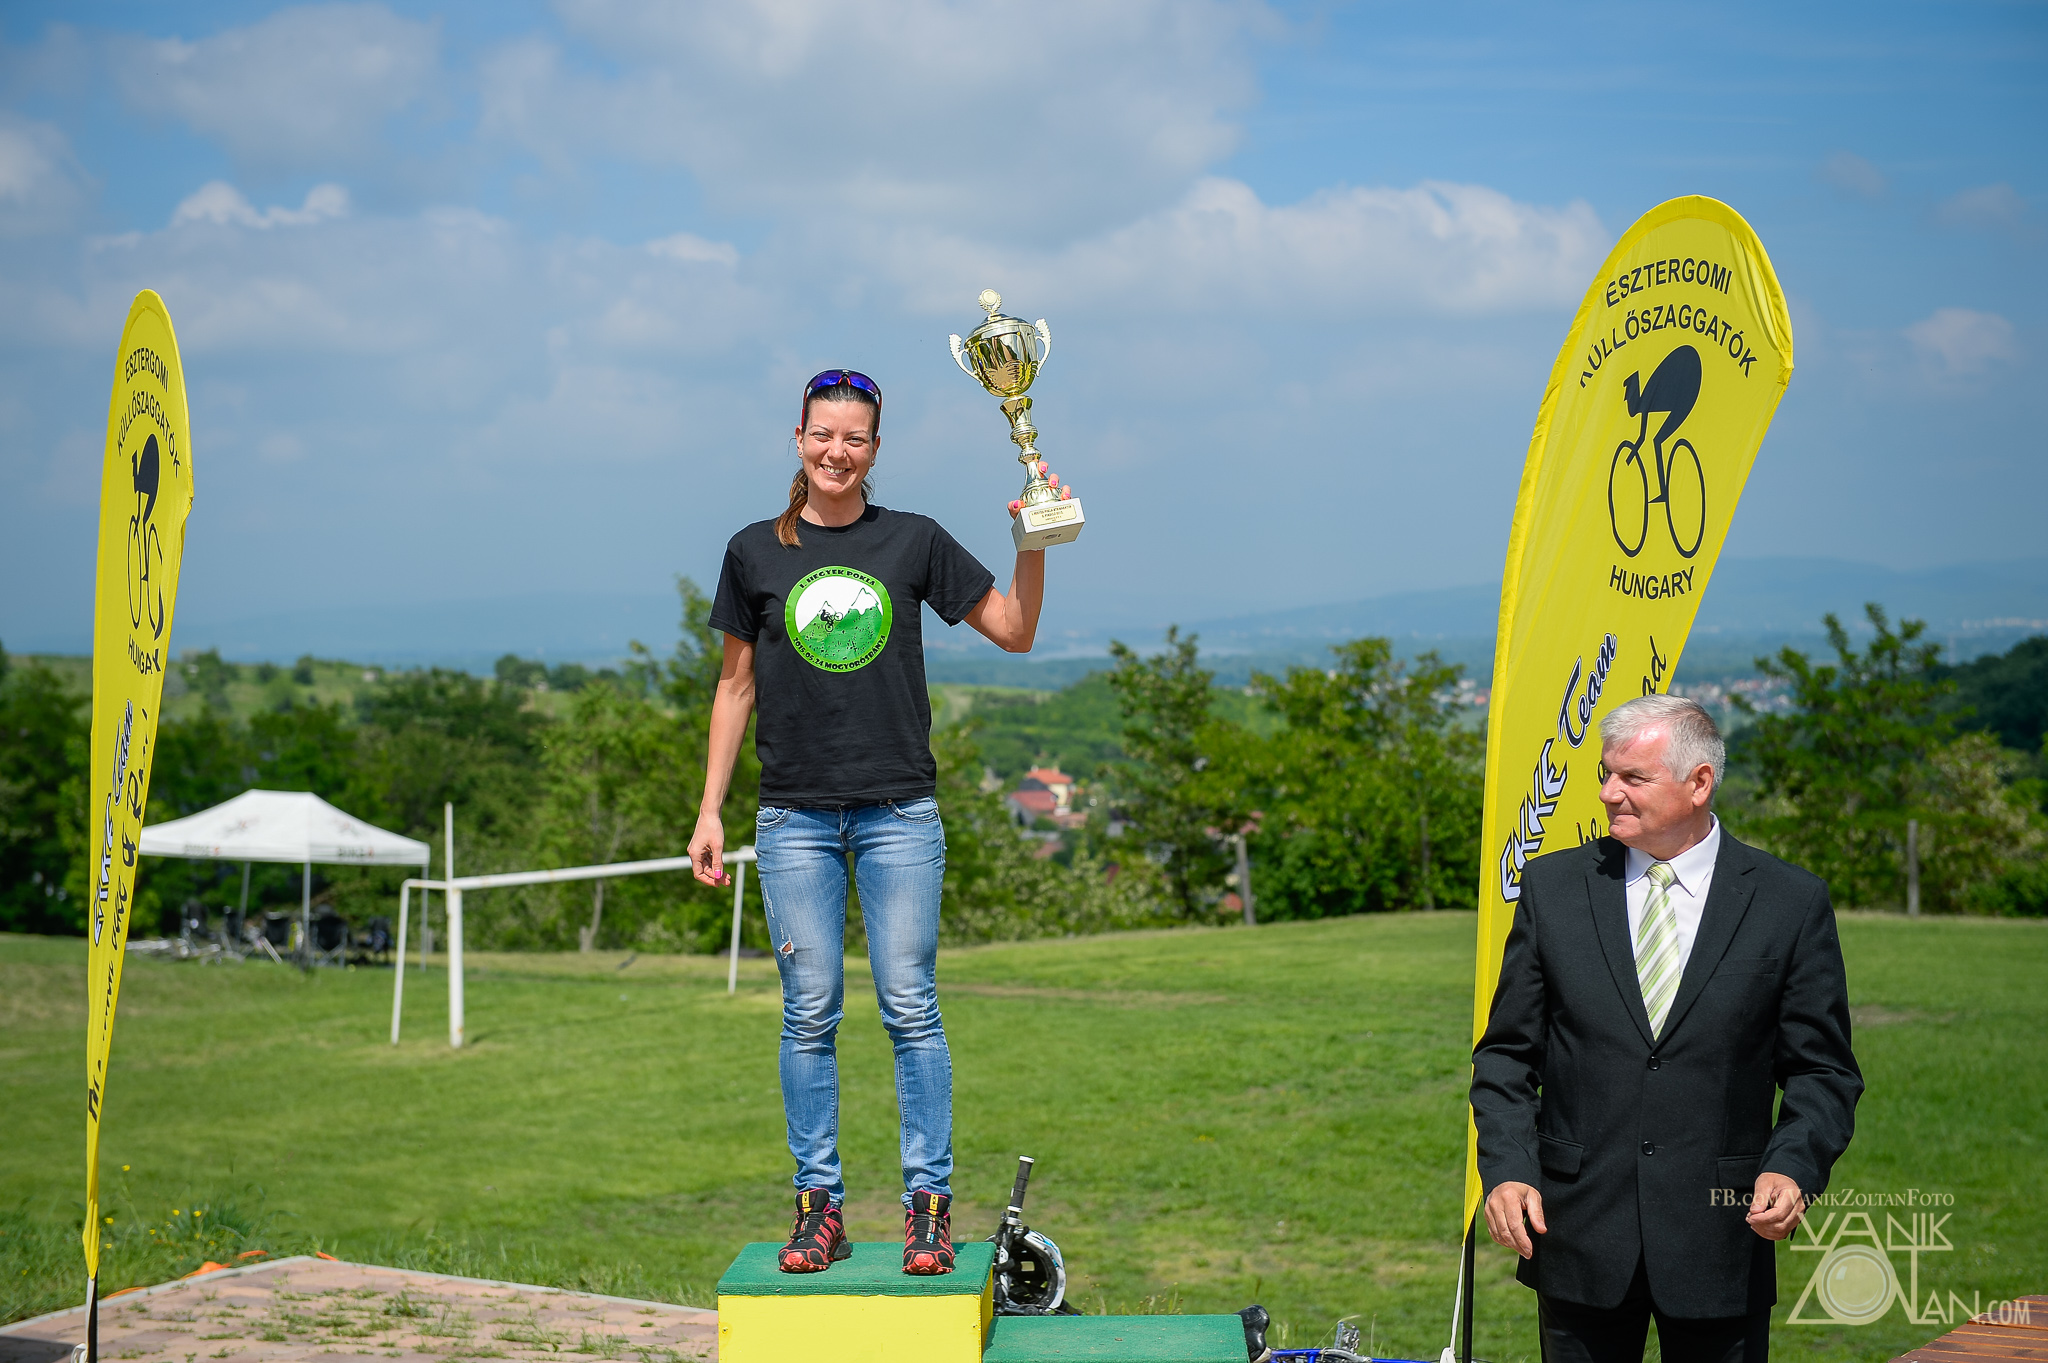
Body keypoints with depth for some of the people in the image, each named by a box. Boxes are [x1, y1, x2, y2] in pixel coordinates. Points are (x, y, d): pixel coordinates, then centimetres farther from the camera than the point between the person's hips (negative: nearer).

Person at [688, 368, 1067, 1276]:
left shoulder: (914, 542, 6)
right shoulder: (756, 551, 7)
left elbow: (1014, 631, 8)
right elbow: (736, 685, 11)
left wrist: (1034, 542, -7)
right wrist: (709, 812, 7)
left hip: (899, 812, -1)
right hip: (795, 816, 1)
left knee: (910, 1009, -3)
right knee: (809, 1013, 1)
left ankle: (929, 1205, 3)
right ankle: (819, 1205, 9)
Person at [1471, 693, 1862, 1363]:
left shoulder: (1790, 901, 0)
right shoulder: (1552, 887, 4)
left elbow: (1822, 1069, 3)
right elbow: (1507, 1053, 6)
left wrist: (1793, 1166, -14)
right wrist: (1506, 1169, -8)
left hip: (1719, 1247, -1)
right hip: (1576, 1233, 1)